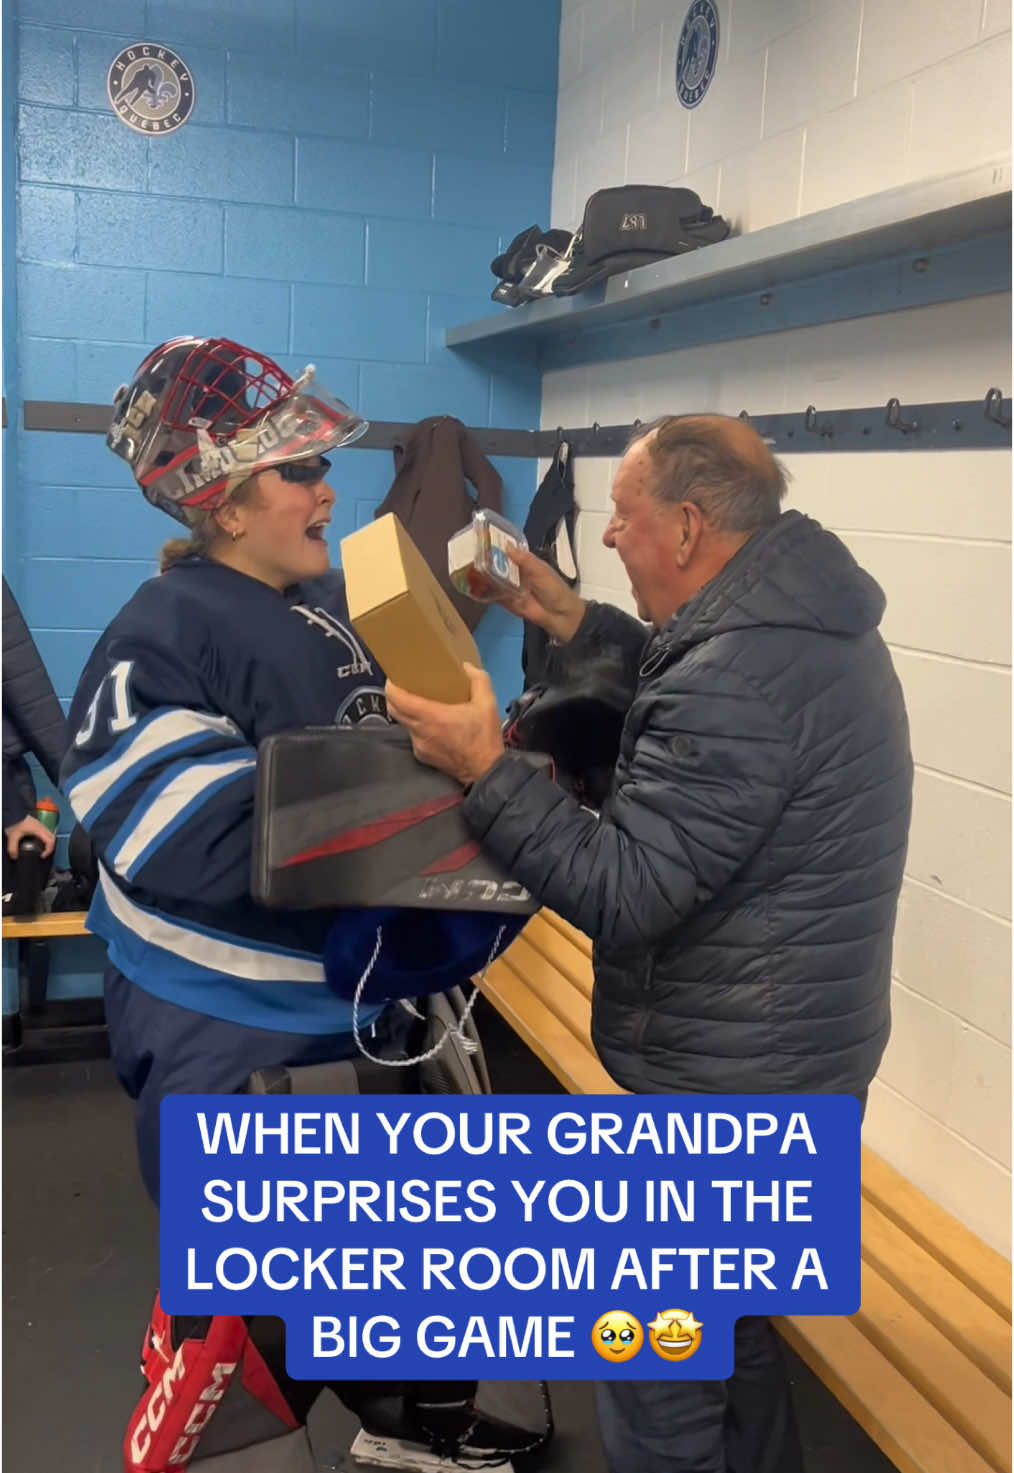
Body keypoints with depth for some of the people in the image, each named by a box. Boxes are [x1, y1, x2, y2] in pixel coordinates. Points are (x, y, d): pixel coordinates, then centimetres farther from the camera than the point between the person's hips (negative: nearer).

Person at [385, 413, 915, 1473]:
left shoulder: (743, 677, -29)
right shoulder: (796, 615, 2)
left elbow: (625, 893, -28)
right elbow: (689, 695, 18)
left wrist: (484, 770, -27)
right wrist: (576, 626, 9)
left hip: (730, 1085, -10)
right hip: (786, 1056, 10)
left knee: (654, 1363, 8)